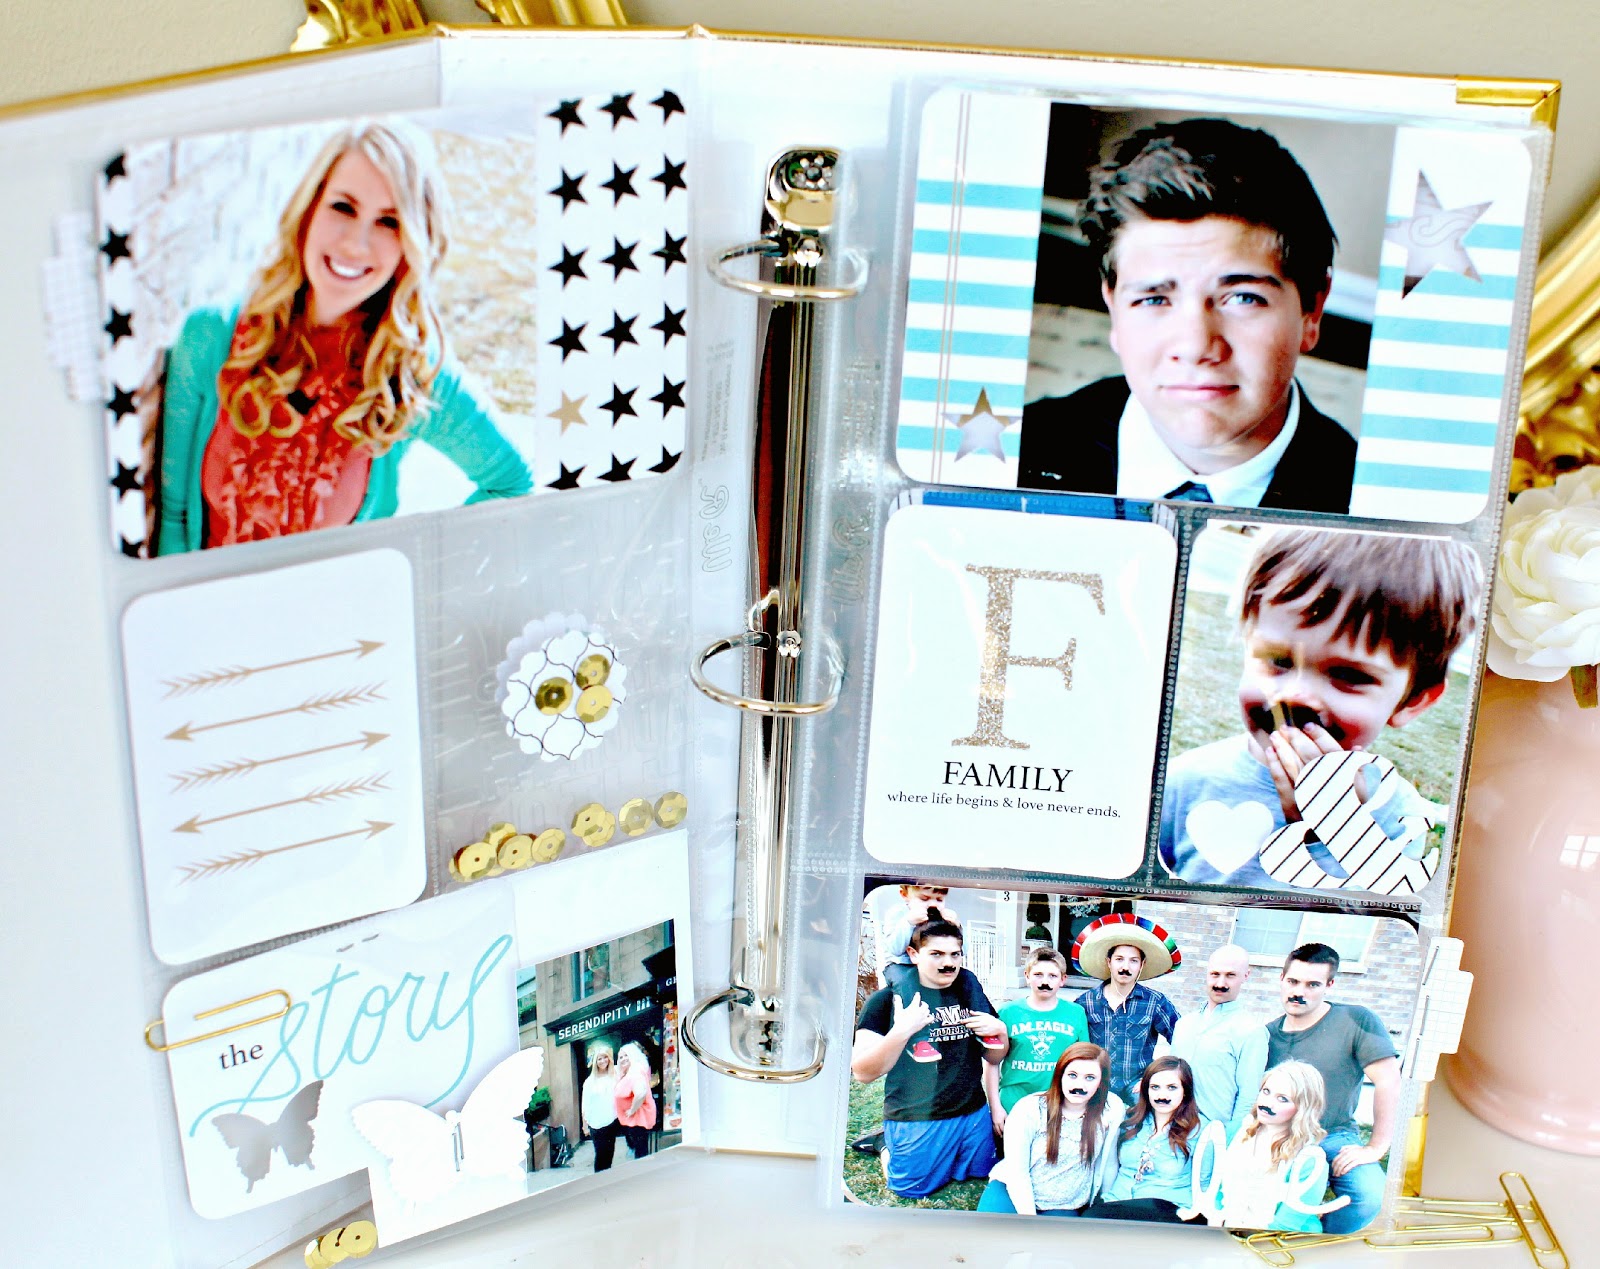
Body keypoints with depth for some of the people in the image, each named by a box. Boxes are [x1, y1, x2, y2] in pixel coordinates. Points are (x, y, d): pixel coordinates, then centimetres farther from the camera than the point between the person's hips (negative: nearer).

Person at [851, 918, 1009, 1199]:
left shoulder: (971, 994, 6)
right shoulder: (888, 999, -11)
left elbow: (994, 1058, 16)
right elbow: (863, 1073, -18)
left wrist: (998, 1030, -7)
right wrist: (900, 1032, -32)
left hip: (974, 1115, 5)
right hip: (916, 1121, -5)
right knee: (913, 1189, 5)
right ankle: (887, 1149, 33)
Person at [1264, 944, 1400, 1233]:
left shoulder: (1355, 1021, -7)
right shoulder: (1268, 1034, 8)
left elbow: (1389, 1082, -12)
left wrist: (1376, 1148, -15)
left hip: (1335, 1138, -2)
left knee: (1369, 1194, -32)